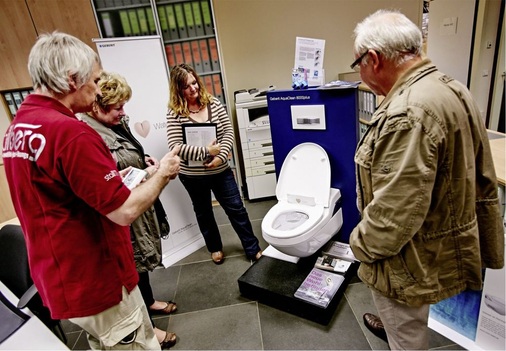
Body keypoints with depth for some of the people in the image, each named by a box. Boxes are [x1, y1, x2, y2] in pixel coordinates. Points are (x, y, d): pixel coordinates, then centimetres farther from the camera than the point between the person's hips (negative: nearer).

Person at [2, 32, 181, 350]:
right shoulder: (70, 132, -27)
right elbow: (125, 212, -26)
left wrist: (114, 180, 12)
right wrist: (162, 174, -10)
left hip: (61, 278, 9)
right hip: (95, 282, -9)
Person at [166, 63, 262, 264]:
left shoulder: (213, 103, -3)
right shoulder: (175, 113, -12)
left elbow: (228, 131, -3)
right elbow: (175, 147, -18)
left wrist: (221, 156, -17)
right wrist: (206, 151, -23)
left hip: (221, 170, 2)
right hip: (193, 175, -1)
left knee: (236, 209, 8)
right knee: (203, 212, 18)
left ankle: (253, 249, 25)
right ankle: (215, 248, 42)